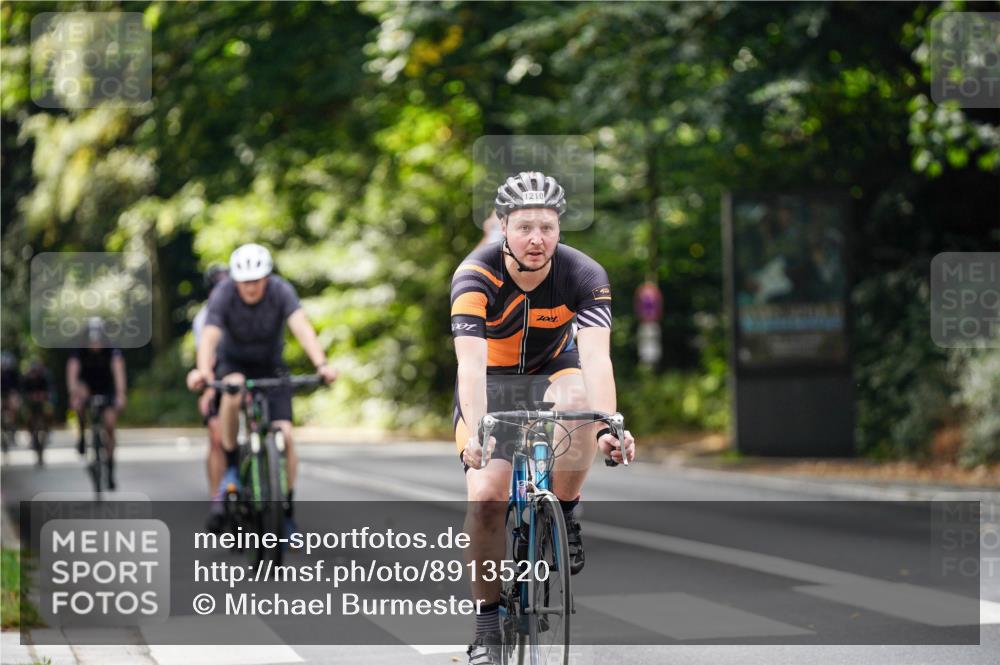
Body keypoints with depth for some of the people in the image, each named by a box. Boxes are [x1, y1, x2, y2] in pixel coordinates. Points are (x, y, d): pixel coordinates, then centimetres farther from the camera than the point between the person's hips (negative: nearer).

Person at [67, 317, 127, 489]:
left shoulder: (112, 351, -22)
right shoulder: (79, 352, -20)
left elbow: (118, 371, -36)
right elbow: (72, 373, -34)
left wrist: (120, 395, -52)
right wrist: (73, 395, -51)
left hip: (107, 391, 0)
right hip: (87, 389, 0)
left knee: (109, 427, -13)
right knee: (80, 395, -35)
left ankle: (110, 469, -1)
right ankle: (83, 435, -18)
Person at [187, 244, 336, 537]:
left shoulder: (281, 291, -23)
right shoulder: (222, 295, -25)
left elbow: (302, 328, -37)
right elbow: (209, 338, -36)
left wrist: (321, 364, -54)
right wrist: (203, 371, -57)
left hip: (270, 366, 1)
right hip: (233, 363, -1)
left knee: (284, 435, -13)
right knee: (233, 392, -37)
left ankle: (286, 512, 2)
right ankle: (231, 466, -17)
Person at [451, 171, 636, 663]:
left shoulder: (584, 276, -24)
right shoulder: (475, 277, -28)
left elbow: (595, 357, -37)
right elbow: (471, 364, -39)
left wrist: (608, 427, -54)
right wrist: (475, 435, -55)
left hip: (551, 372, 1)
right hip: (492, 383, -1)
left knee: (578, 399, -36)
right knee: (485, 497, -19)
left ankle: (563, 518, -13)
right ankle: (487, 625, -2)